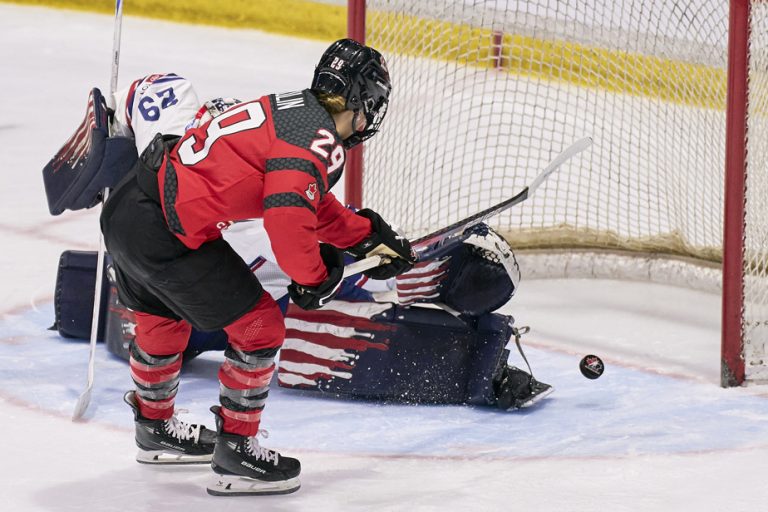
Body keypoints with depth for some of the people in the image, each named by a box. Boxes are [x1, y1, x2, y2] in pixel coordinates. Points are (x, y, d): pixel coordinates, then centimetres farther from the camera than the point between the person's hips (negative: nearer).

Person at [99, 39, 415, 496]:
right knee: (259, 326, 1)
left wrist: (367, 234, 30)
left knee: (163, 318, 31)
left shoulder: (292, 110, 14)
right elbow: (287, 218, -26)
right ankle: (235, 450, 11)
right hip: (165, 233, -10)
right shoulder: (319, 139, -16)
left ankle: (155, 426, 54)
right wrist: (313, 277, -9)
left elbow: (308, 199, 27)